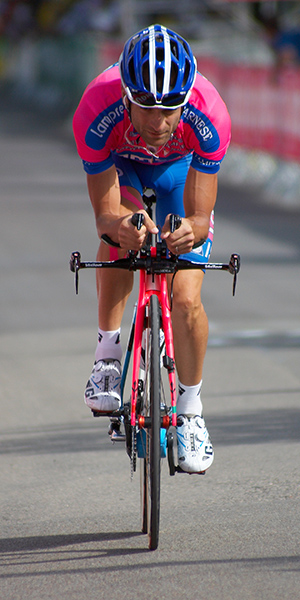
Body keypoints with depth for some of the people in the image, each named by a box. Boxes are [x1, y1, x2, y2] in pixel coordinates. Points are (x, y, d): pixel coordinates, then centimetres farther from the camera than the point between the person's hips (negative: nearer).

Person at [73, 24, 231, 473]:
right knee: (121, 228, -33)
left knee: (187, 301, -12)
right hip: (120, 163, 0)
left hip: (182, 165, 0)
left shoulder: (208, 118, -40)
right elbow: (105, 215, -35)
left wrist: (191, 230, -59)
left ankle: (190, 411, 10)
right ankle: (107, 355, -16)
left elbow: (201, 218, -35)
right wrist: (118, 225, -59)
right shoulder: (96, 115, -40)